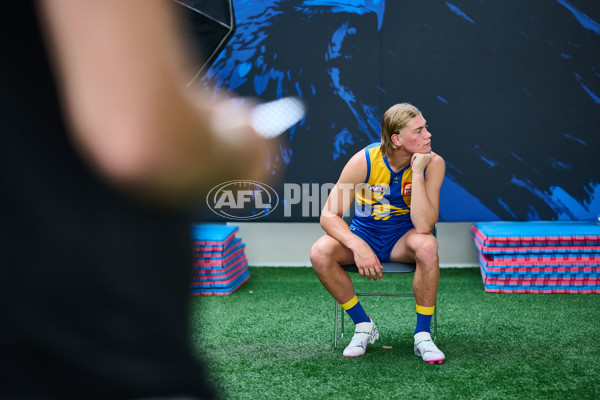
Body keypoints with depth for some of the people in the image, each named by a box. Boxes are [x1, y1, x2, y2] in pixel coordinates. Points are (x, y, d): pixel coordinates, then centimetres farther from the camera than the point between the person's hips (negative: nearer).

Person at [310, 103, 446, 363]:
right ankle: (363, 326, -6)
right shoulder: (364, 161, -20)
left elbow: (423, 226, -28)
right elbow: (329, 216, -19)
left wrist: (417, 173, -32)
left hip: (403, 237, 0)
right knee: (320, 253, -29)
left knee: (427, 245, -36)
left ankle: (422, 335, -17)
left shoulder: (433, 163, -18)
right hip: (363, 234, 1)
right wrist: (358, 246, -36)